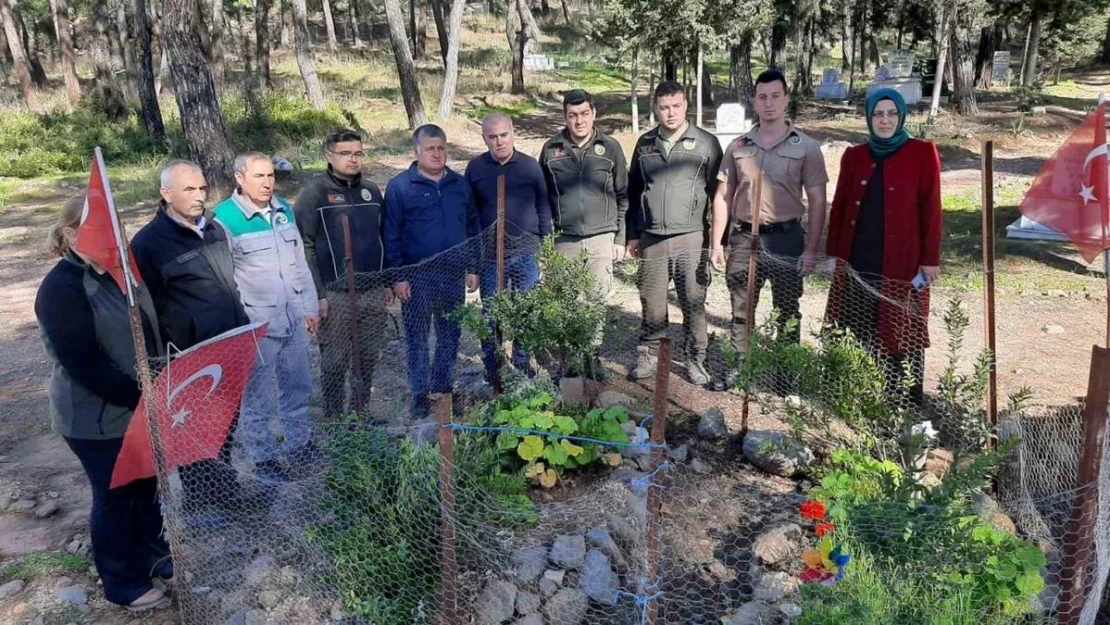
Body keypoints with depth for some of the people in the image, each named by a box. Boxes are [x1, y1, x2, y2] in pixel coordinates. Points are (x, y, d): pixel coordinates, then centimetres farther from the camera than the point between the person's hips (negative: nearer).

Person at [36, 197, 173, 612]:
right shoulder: (61, 289, -20)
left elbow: (150, 330, 12)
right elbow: (86, 365, -25)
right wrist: (143, 398, -24)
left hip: (142, 406, 7)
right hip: (96, 418, -7)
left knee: (148, 486, 19)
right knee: (115, 496, 9)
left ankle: (154, 555, 40)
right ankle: (123, 584, 28)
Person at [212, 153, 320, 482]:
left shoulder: (284, 209, 6)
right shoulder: (224, 218, -13)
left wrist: (310, 307, 13)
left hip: (294, 320, 6)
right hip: (256, 327, -6)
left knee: (297, 388, 17)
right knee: (258, 397, 6)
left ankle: (299, 444, 34)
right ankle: (263, 458, 21)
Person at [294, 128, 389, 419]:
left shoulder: (371, 190, 11)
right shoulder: (315, 192, -6)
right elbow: (304, 246, -10)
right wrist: (317, 294, -13)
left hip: (374, 292, 5)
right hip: (336, 295, -5)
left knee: (369, 358, 13)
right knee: (335, 362, 5)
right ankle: (334, 418, 20)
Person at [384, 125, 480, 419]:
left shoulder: (460, 185, 8)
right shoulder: (399, 186, -5)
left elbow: (472, 228, 13)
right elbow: (392, 235, -5)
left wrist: (472, 268, 9)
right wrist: (398, 277, -9)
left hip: (453, 275, 4)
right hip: (417, 277, -3)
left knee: (450, 335, 12)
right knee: (417, 337, 6)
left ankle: (445, 386, 27)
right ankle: (420, 393, 18)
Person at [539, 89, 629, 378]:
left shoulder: (610, 148, 3)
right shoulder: (552, 149, 5)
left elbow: (623, 196, 7)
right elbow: (542, 195, 10)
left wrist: (620, 238, 4)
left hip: (601, 237, -1)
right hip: (565, 238, 1)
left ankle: (592, 353, 14)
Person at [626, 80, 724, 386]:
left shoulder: (706, 143, 1)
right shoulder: (645, 144, 10)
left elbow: (718, 192, 1)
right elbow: (633, 192, 16)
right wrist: (633, 234, 14)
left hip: (691, 238, -2)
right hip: (652, 239, 3)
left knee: (694, 303, 3)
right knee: (651, 303, 8)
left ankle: (696, 360, 16)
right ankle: (648, 355, 22)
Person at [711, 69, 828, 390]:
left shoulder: (806, 147, -1)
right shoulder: (738, 146, 6)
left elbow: (817, 201, -2)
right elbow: (723, 197, 9)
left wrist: (812, 249, -8)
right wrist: (716, 243, 4)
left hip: (786, 238, -2)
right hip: (743, 238, 2)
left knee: (788, 312, 9)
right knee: (741, 310, 10)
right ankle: (739, 367, 23)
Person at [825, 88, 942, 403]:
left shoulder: (922, 153, 0)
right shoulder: (854, 156, 10)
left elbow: (931, 209, -2)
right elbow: (839, 206, 12)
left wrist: (930, 259, -6)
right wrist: (833, 252, 8)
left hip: (903, 262, -3)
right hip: (857, 260, 3)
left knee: (903, 334, -1)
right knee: (858, 332, 6)